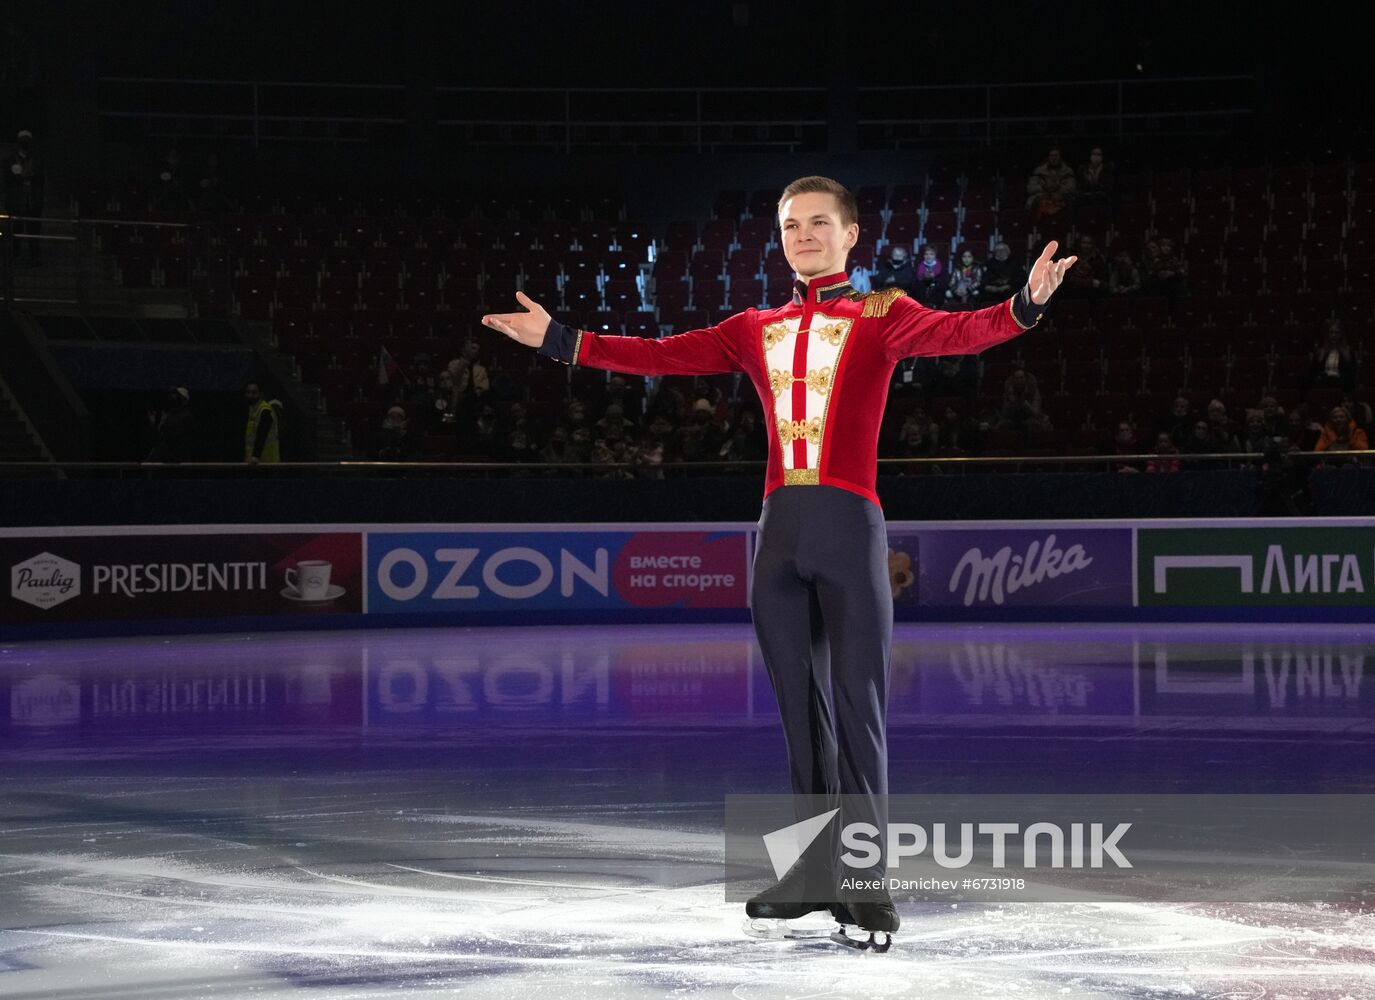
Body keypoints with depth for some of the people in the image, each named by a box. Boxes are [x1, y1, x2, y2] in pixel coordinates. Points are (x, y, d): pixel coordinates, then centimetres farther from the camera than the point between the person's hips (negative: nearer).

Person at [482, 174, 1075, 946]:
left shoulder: (883, 316, 4)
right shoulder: (756, 331, 17)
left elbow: (959, 333, -13)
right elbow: (661, 356, 17)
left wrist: (1027, 304, -33)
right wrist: (558, 339, 15)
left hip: (851, 529, -5)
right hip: (780, 530, 5)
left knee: (858, 708, -5)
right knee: (800, 710, 8)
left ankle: (867, 881, -3)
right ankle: (817, 874, 16)